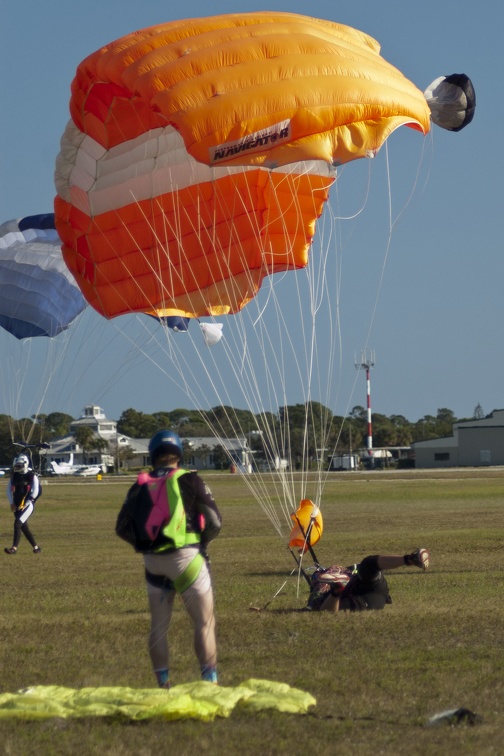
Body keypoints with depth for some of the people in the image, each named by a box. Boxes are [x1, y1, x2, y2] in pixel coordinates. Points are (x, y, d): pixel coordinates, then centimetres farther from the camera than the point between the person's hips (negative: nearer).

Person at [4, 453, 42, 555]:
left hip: (28, 505, -6)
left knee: (17, 524, -19)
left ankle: (14, 548, -20)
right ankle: (36, 547, 22)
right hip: (17, 506, 6)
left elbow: (35, 492, -12)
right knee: (24, 527, 9)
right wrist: (12, 503, 2)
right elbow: (9, 490, 13)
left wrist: (26, 504, -15)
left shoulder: (32, 476, -8)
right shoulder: (14, 476, 8)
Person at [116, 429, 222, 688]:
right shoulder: (189, 481, -4)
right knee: (204, 621, 4)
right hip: (187, 559, -4)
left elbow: (122, 528, 7)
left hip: (153, 562, 4)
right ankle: (210, 681, 0)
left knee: (158, 625, 14)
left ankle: (163, 684, 17)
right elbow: (214, 522, -5)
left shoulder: (140, 486, 7)